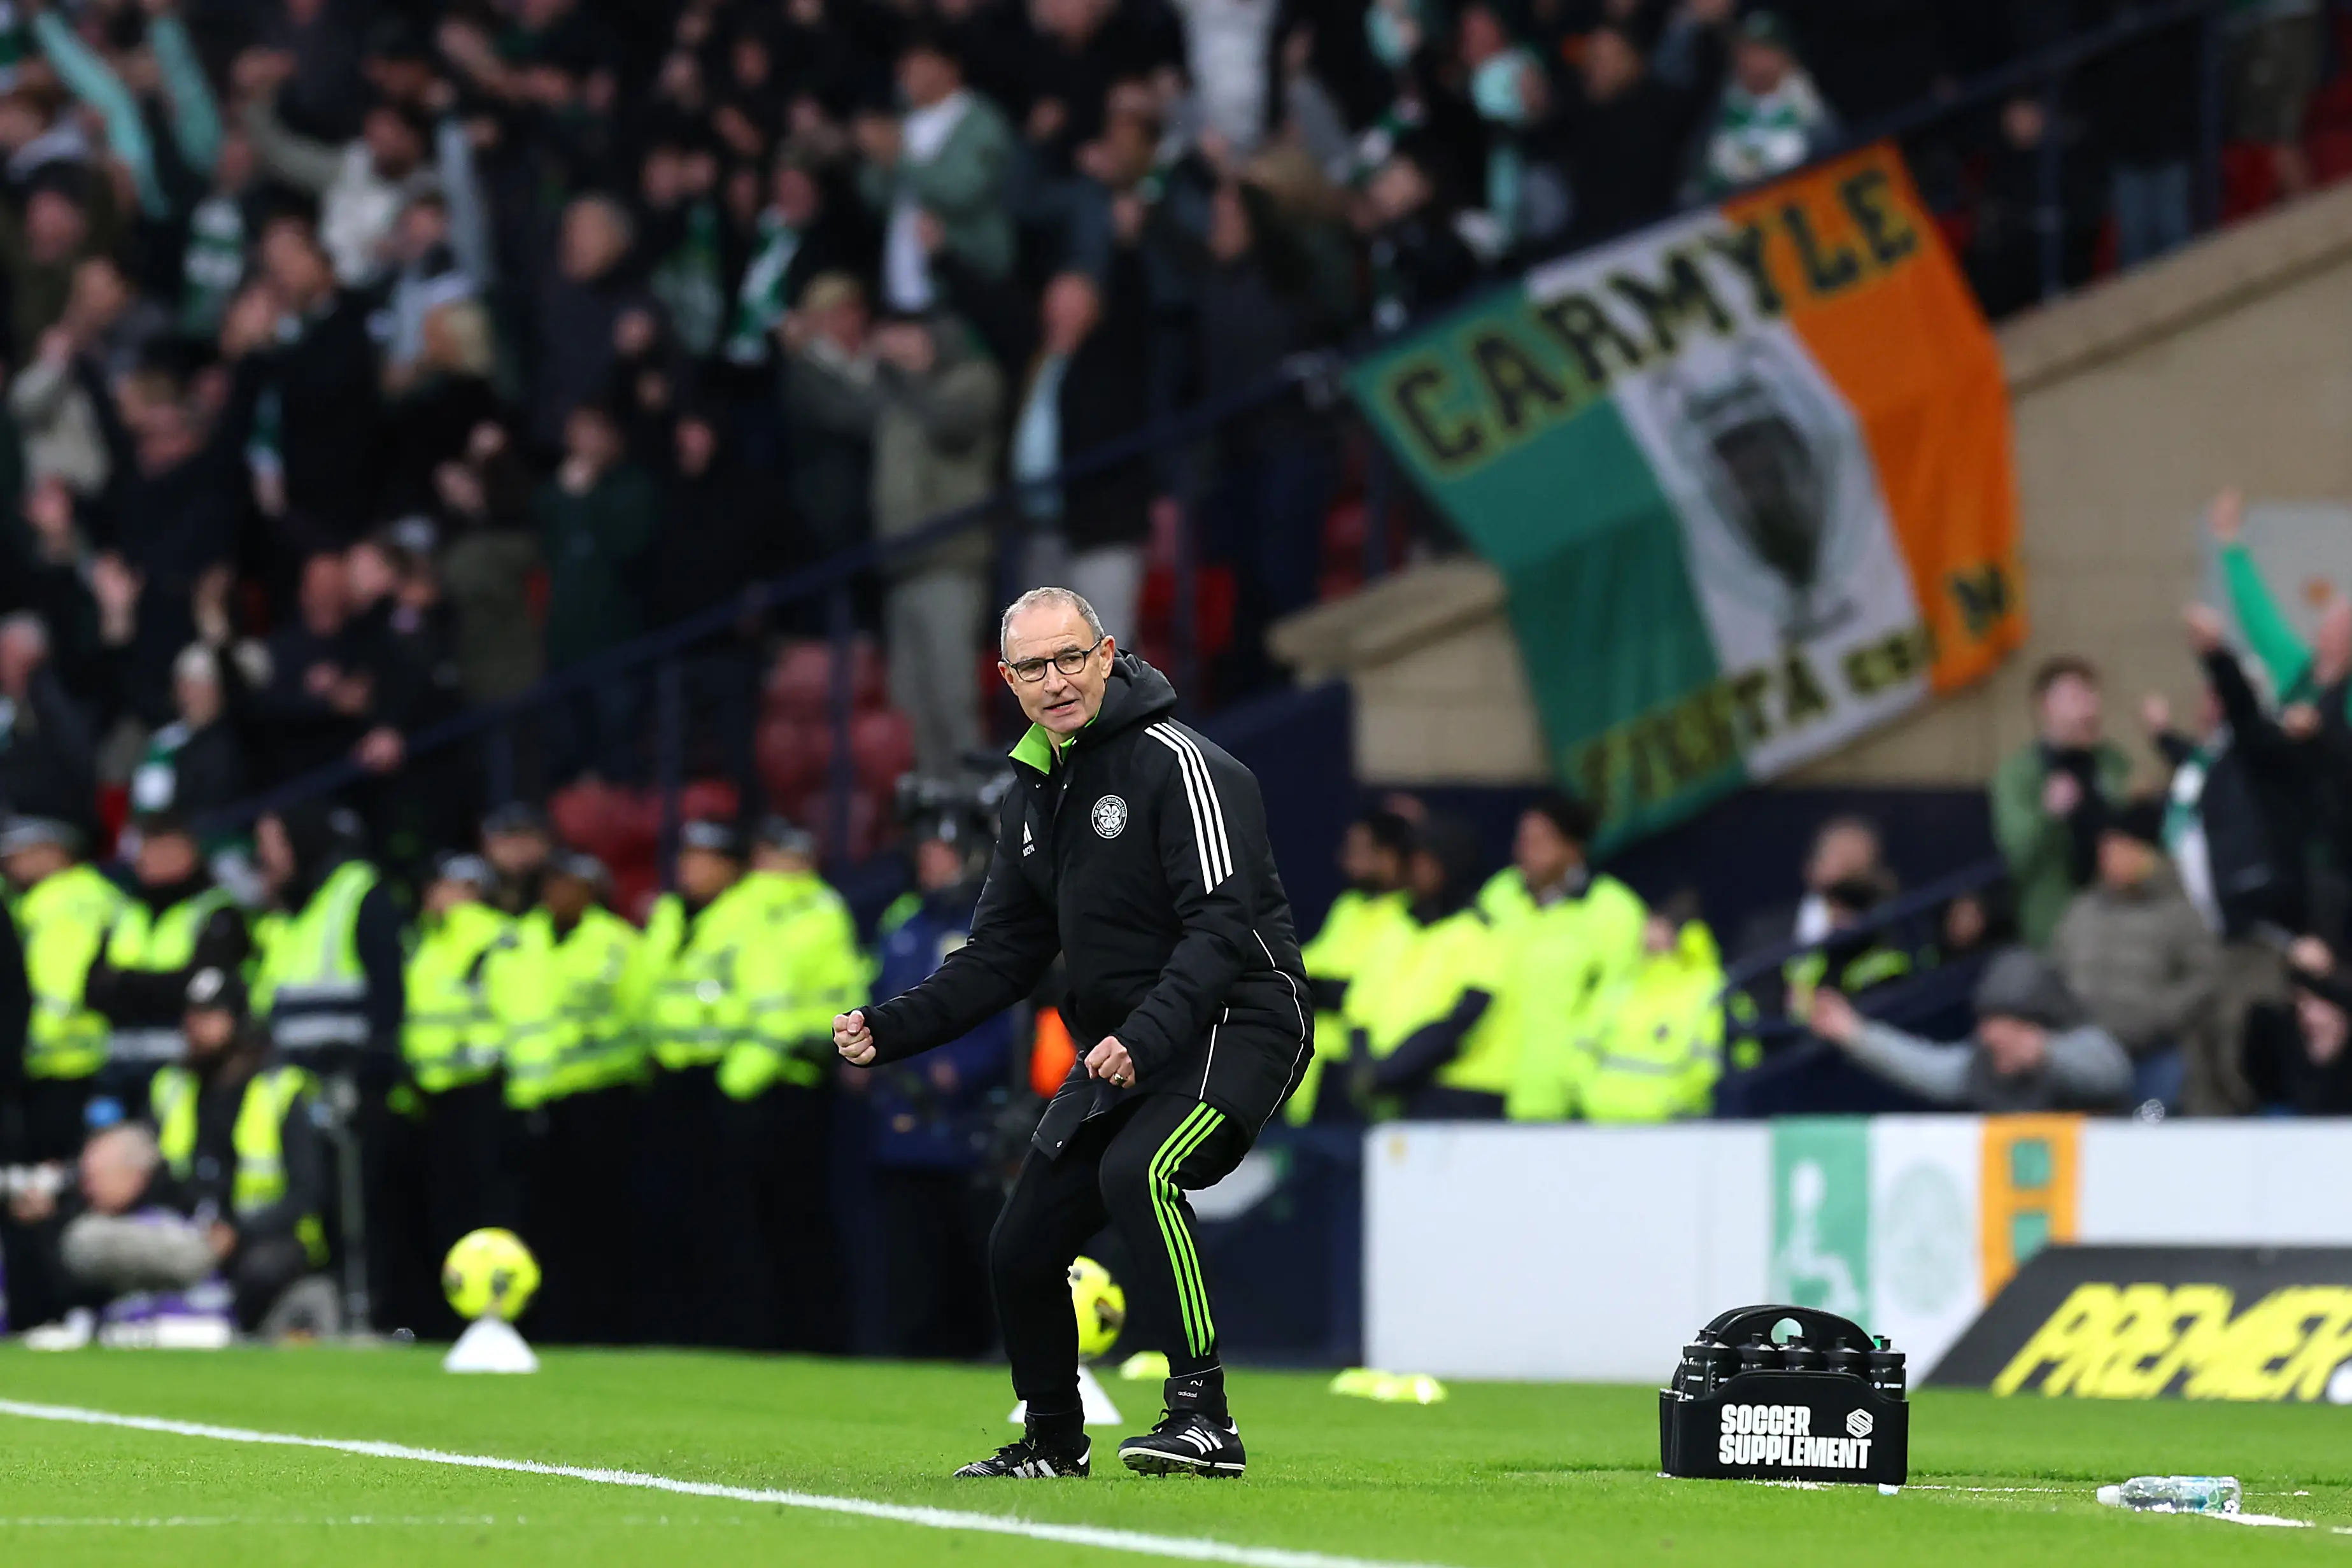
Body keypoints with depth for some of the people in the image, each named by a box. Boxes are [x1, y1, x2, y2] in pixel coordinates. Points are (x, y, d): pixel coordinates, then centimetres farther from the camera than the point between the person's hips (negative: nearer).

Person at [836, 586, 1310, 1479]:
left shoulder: (1177, 765, -14)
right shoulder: (1035, 792, 11)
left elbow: (1222, 927, -22)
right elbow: (1003, 956, 15)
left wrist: (1147, 1036, -34)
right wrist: (891, 1030, 2)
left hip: (1234, 1027, -8)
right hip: (1119, 1048, 8)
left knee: (1136, 1170, -34)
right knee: (1019, 1252, 6)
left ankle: (1203, 1414, -30)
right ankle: (1053, 1443, 28)